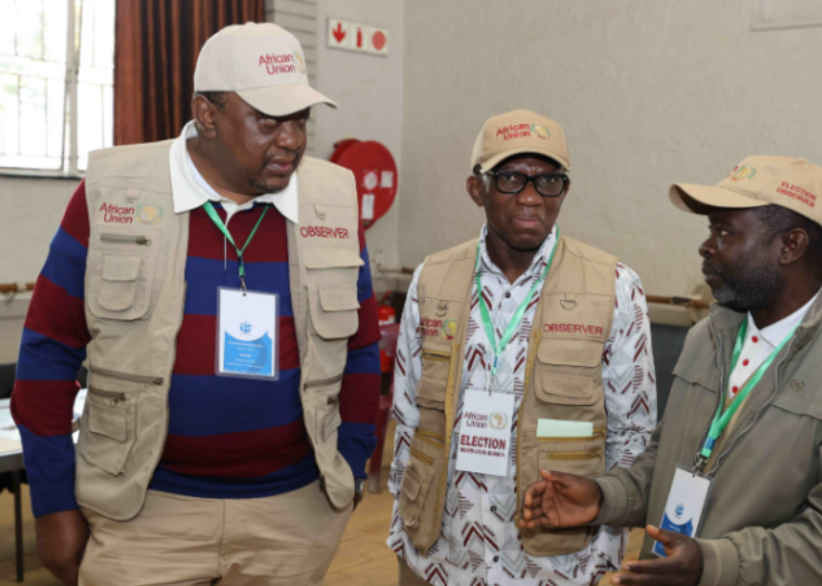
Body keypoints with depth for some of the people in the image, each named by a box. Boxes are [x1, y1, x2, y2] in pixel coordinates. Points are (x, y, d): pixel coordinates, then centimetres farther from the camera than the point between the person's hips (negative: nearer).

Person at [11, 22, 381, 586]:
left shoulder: (335, 204, -1)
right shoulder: (111, 195, -7)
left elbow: (360, 350, 9)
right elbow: (50, 349, -2)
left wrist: (351, 471, 10)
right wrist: (54, 503, -1)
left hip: (296, 514, 2)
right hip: (143, 515, -2)